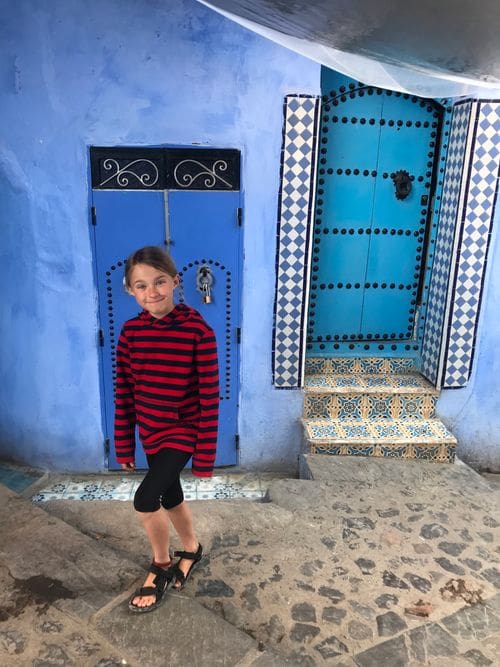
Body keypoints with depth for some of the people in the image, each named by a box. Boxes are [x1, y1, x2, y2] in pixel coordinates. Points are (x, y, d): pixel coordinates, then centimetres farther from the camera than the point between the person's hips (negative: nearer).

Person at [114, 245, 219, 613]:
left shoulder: (198, 330, -21)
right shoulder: (131, 331, -7)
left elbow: (209, 397, -17)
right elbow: (124, 392, 1)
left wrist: (205, 455, -14)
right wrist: (124, 445, 6)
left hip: (183, 431, -5)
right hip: (151, 431, 5)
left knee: (145, 499, -12)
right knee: (170, 495, 20)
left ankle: (161, 566, 18)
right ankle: (192, 549, 48)